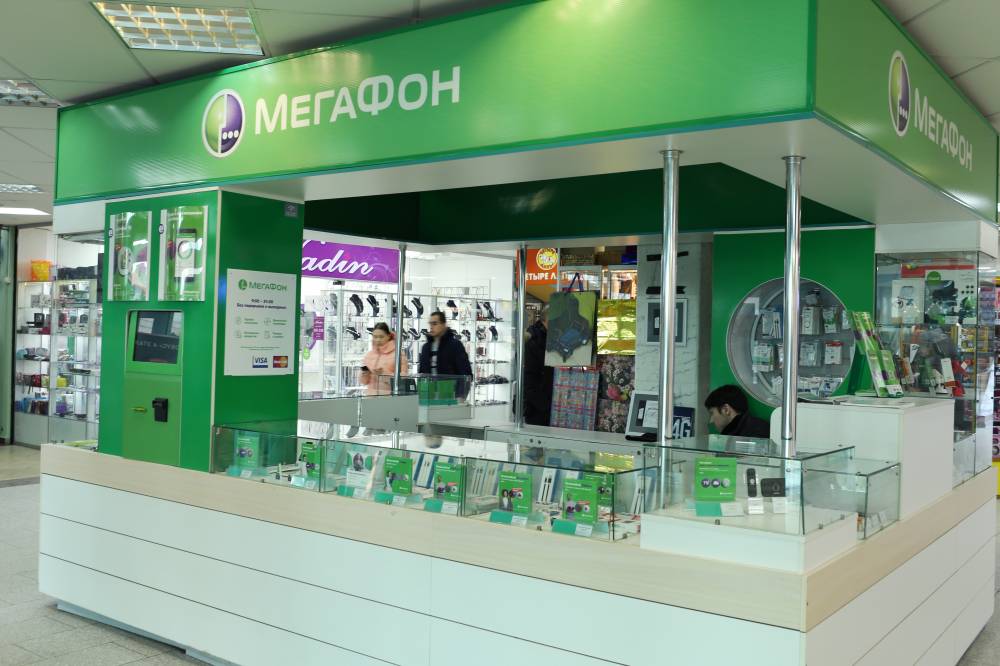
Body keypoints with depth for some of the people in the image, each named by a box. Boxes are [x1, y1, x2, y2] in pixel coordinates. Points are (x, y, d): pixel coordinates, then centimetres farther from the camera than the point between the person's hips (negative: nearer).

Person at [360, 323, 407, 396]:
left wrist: (385, 375, -19)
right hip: (371, 395, 3)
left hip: (389, 395, -3)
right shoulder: (368, 355, 12)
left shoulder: (397, 354, -1)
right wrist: (364, 375, -5)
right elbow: (364, 381, 16)